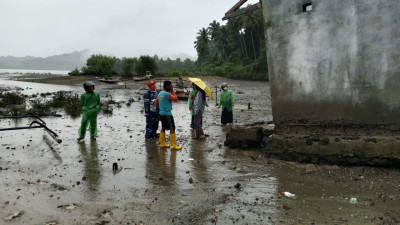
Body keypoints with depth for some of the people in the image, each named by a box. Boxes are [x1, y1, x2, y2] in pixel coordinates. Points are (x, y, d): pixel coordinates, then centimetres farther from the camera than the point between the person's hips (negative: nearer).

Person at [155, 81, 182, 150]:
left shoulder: (160, 93, 11)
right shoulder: (167, 94, -18)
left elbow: (156, 102, 17)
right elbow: (176, 99, -16)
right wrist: (172, 91, -8)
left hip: (162, 113, 10)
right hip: (167, 114, -10)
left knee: (163, 128, 15)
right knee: (172, 129, -6)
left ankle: (162, 143, 21)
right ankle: (173, 145, -4)